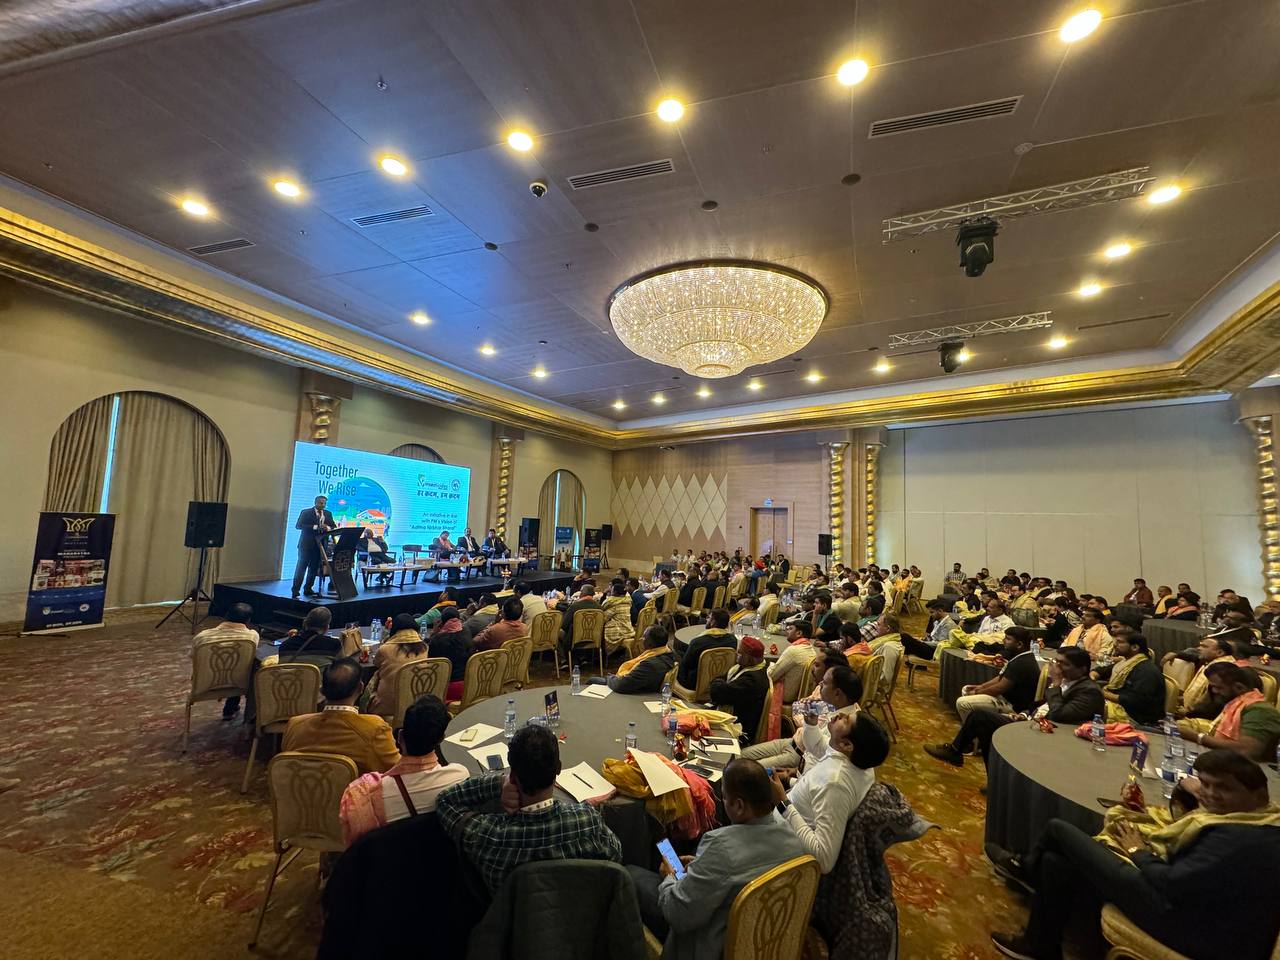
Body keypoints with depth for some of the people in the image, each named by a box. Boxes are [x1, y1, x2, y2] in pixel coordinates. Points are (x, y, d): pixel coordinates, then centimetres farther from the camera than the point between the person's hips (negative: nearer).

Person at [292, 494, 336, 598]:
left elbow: (334, 527, 10)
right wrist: (315, 527, -21)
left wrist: (328, 528, -14)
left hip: (320, 545, 4)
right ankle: (295, 591, -2)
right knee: (301, 567, -4)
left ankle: (308, 589, 19)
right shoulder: (306, 512, -2)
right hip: (306, 544, -4)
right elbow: (298, 526, -11)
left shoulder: (328, 514, 11)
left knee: (314, 569, 8)